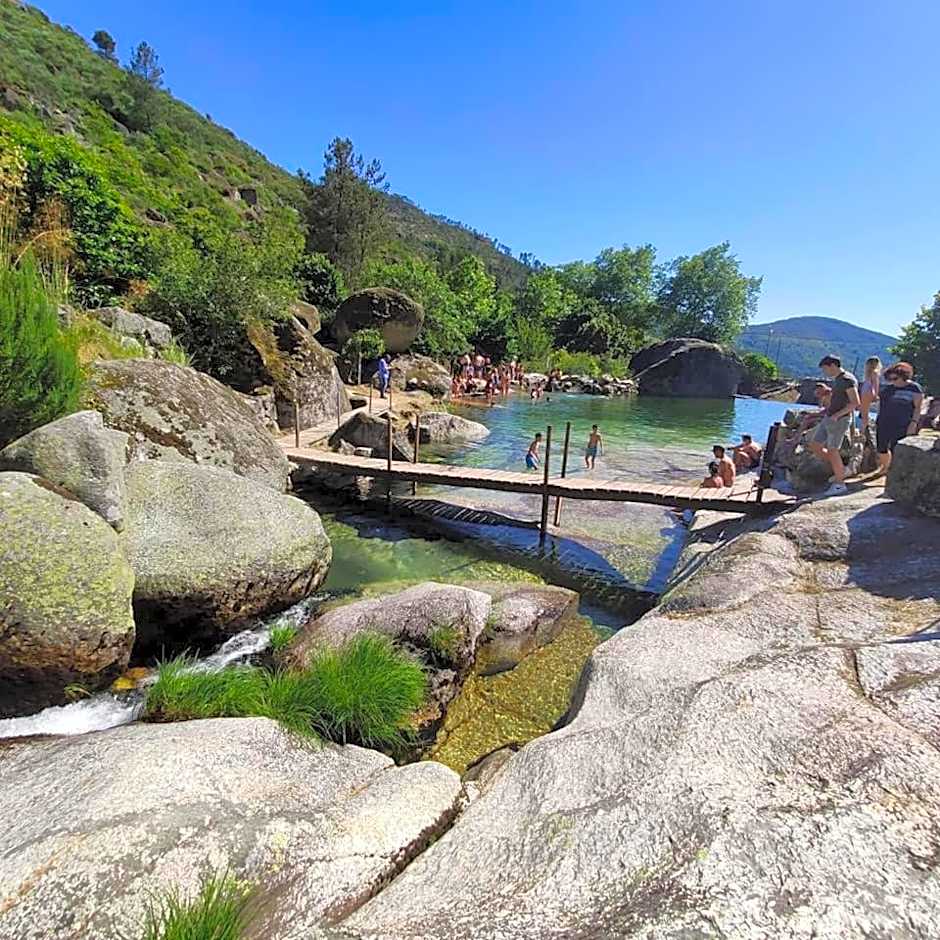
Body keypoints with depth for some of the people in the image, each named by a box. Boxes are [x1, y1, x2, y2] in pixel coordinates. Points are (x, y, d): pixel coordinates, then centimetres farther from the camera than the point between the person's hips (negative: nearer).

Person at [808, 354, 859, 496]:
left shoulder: (848, 380, -16)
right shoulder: (838, 380, 14)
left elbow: (856, 402, -23)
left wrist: (837, 415, -22)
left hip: (840, 421, -9)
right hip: (828, 419, 9)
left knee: (832, 450, -5)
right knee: (814, 446, 9)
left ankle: (839, 484, 8)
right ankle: (839, 469, 23)